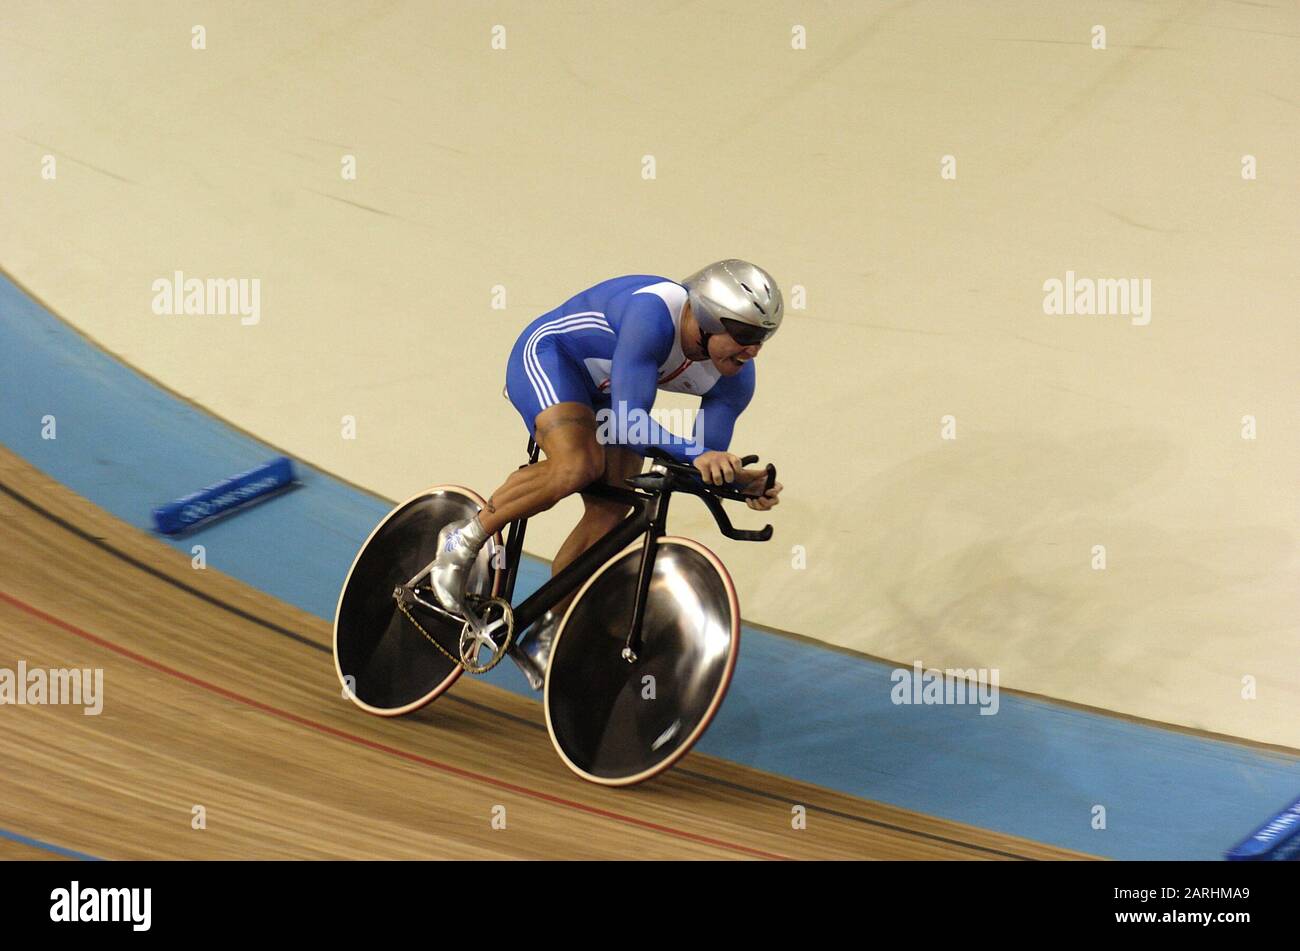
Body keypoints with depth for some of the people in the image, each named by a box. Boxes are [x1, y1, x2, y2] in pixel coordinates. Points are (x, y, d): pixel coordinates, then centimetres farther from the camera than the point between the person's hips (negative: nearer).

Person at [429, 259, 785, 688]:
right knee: (577, 464, -33)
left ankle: (543, 639, 8)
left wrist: (746, 483, -31)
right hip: (549, 356, -7)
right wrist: (697, 454, -54)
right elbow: (631, 420, -43)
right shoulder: (653, 314, -38)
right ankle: (465, 540, -12)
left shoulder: (735, 376, -16)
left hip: (604, 396, 7)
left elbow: (705, 467, -12)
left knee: (610, 514, -6)